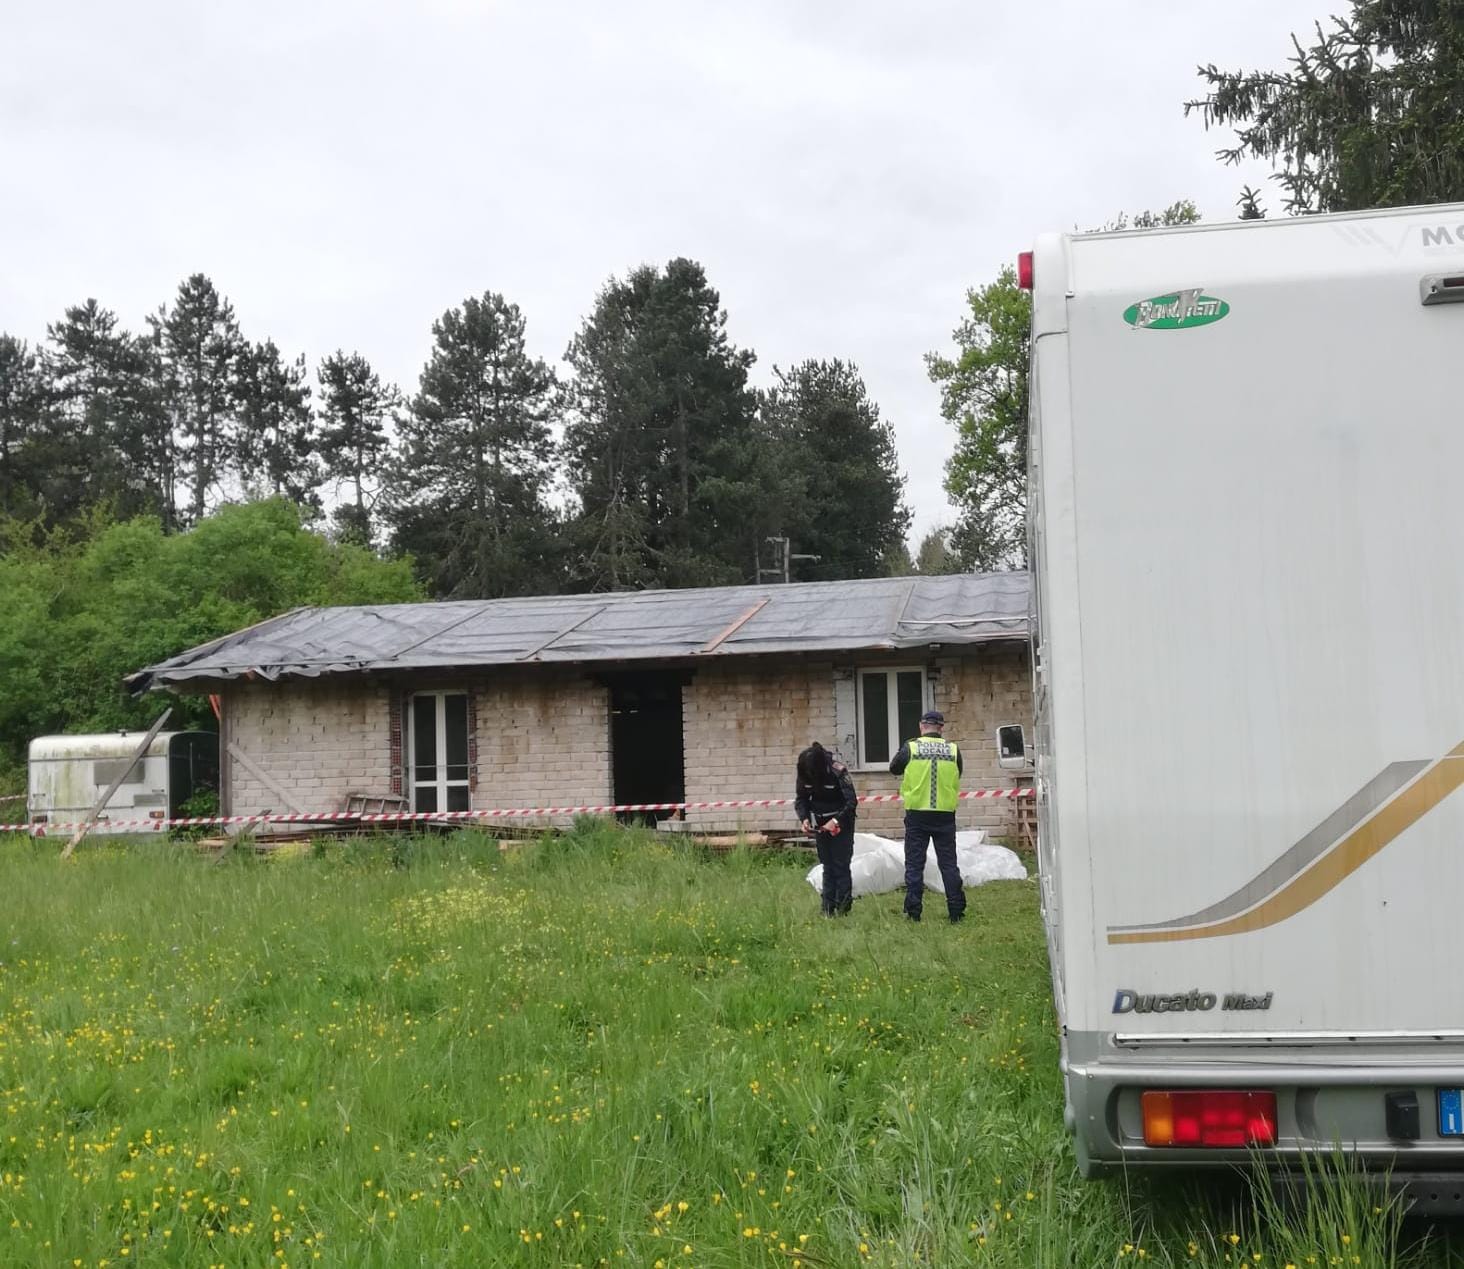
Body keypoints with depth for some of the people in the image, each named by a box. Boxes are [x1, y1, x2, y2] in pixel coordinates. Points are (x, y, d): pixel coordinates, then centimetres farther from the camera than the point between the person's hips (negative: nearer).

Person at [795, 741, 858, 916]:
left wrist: (836, 821, -28)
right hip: (821, 824, 5)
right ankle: (828, 908, 9)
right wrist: (804, 818, -14)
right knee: (827, 866, 6)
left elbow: (852, 802, -20)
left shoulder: (838, 771, -24)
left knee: (841, 865, -6)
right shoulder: (805, 774, -9)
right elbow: (800, 799, 3)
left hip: (841, 822, -4)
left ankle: (843, 907, 0)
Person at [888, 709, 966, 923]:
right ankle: (956, 909, 9)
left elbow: (894, 768, 10)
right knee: (948, 863, 9)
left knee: (914, 864, 6)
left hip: (917, 814, -1)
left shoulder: (910, 748, -7)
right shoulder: (953, 750, -2)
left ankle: (913, 911, 5)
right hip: (945, 815, 1)